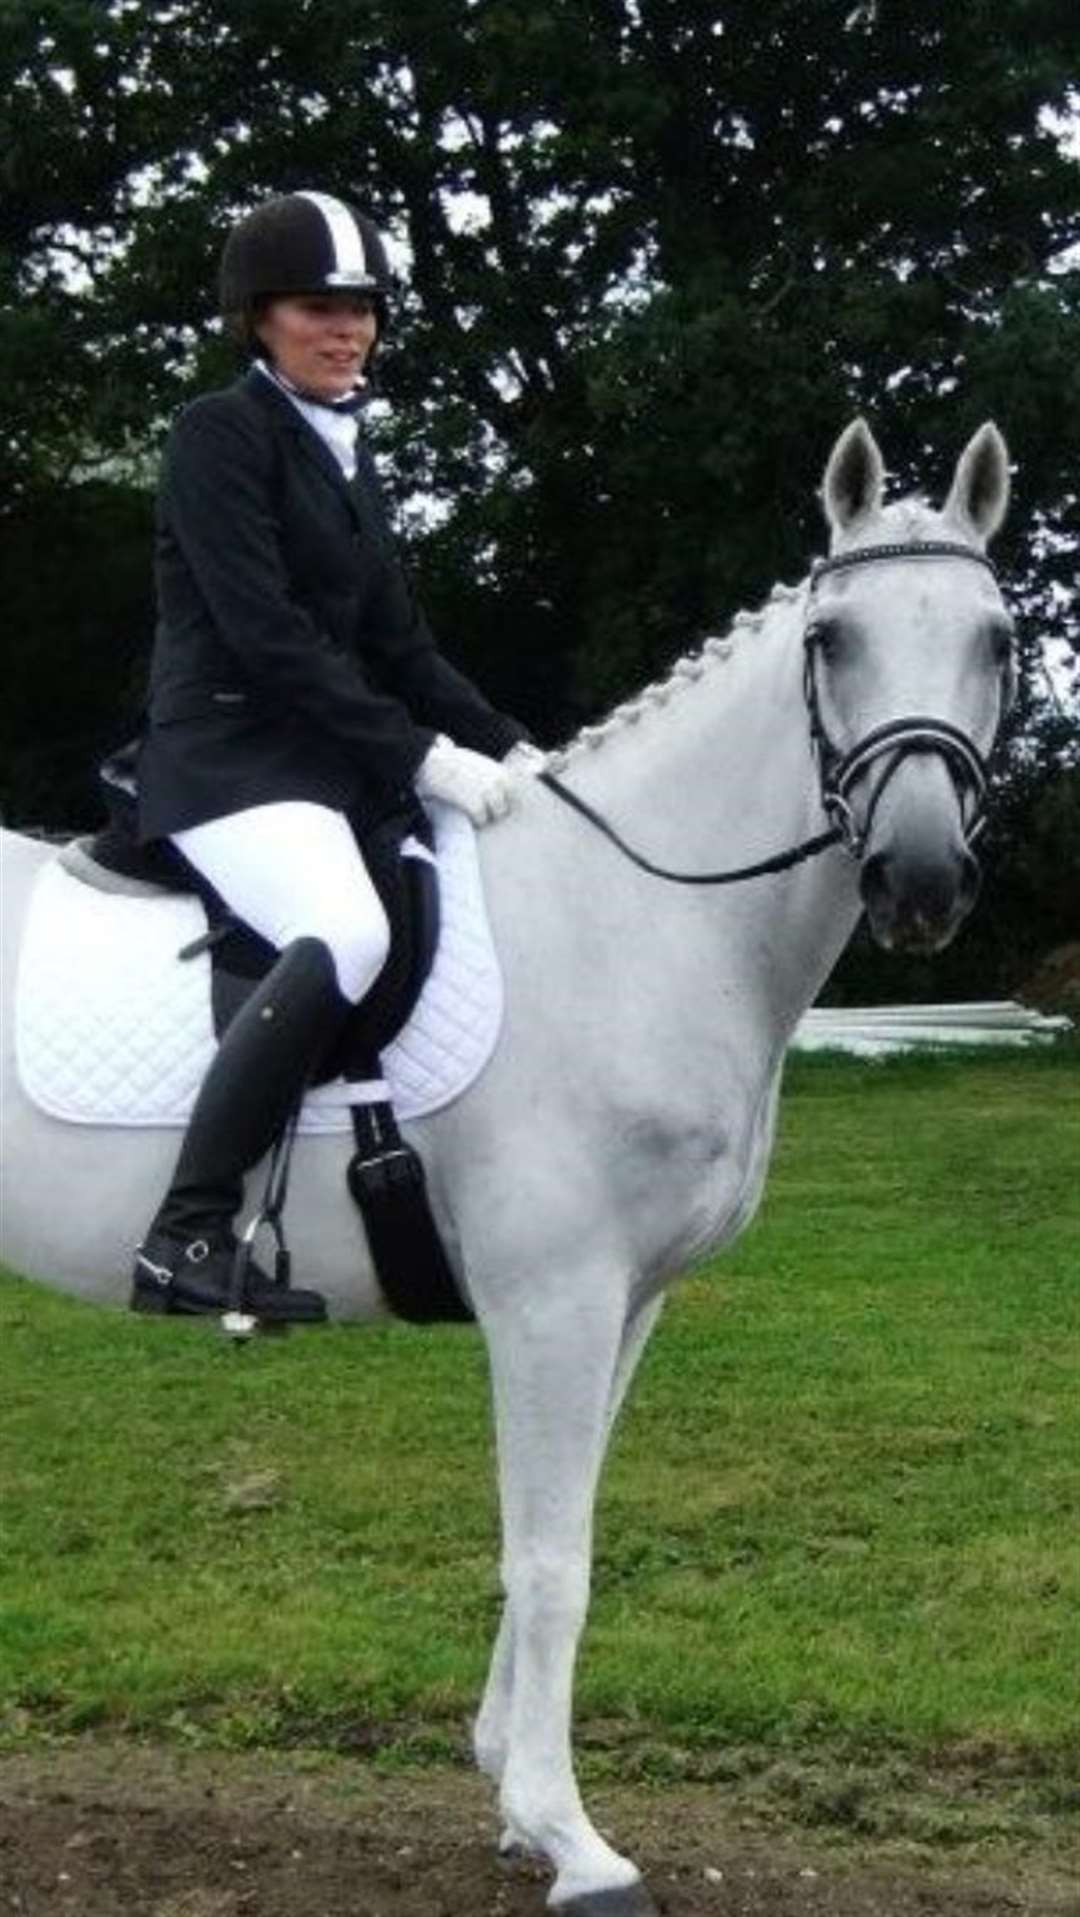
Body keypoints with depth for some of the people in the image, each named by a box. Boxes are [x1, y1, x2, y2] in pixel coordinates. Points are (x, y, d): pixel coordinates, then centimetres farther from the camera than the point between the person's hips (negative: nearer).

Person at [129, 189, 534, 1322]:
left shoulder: (345, 455, 19)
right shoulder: (221, 434, -6)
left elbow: (398, 643, 19)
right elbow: (264, 635, -16)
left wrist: (508, 750, 6)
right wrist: (421, 757, -20)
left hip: (337, 763, 10)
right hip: (229, 761, -9)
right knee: (347, 939, -35)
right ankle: (186, 1237, -31)